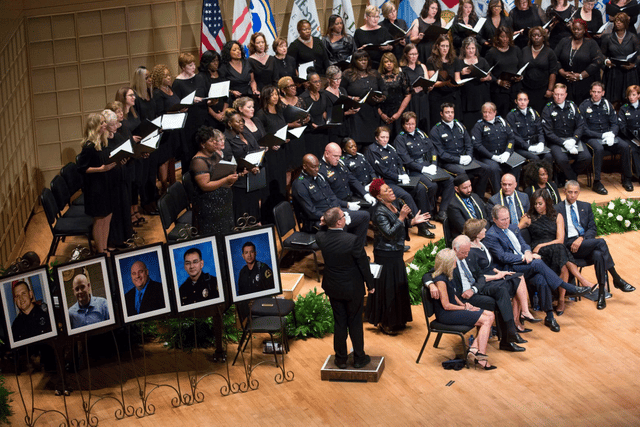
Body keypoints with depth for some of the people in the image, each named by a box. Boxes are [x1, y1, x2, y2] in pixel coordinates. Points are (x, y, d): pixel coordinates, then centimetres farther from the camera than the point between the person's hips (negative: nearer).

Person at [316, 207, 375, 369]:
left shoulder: (320, 237, -16)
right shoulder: (352, 240, -28)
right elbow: (363, 264, -15)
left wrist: (325, 223, 0)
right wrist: (370, 284, -2)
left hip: (333, 288, 4)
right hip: (353, 289, -3)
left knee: (339, 323, 17)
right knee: (355, 323, 13)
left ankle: (341, 359, 27)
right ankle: (359, 358, 25)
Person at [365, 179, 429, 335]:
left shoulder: (394, 204, 4)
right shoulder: (380, 213, -23)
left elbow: (402, 225, 13)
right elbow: (390, 233, -30)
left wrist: (413, 221, -4)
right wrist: (401, 217, -33)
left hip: (396, 252, 9)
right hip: (386, 255, -9)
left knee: (399, 285, 19)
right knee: (387, 287, 1)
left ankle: (397, 320, 34)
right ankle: (384, 323, 15)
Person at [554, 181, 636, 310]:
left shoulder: (586, 207, 20)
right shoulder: (557, 209, 8)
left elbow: (593, 229, 12)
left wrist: (582, 238, -9)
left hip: (585, 242, 4)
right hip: (569, 245, -4)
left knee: (598, 255, -33)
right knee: (601, 242, -29)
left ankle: (601, 293, -30)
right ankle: (617, 280, -22)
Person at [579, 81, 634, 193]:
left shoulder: (607, 104, 11)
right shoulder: (584, 106, -2)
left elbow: (615, 124, 10)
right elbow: (584, 129, -7)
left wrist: (611, 134, -14)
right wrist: (601, 136, -16)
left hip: (608, 135, 4)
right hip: (591, 138, -4)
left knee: (625, 146, -22)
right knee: (599, 149, -37)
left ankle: (626, 179, -9)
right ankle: (596, 183, -30)